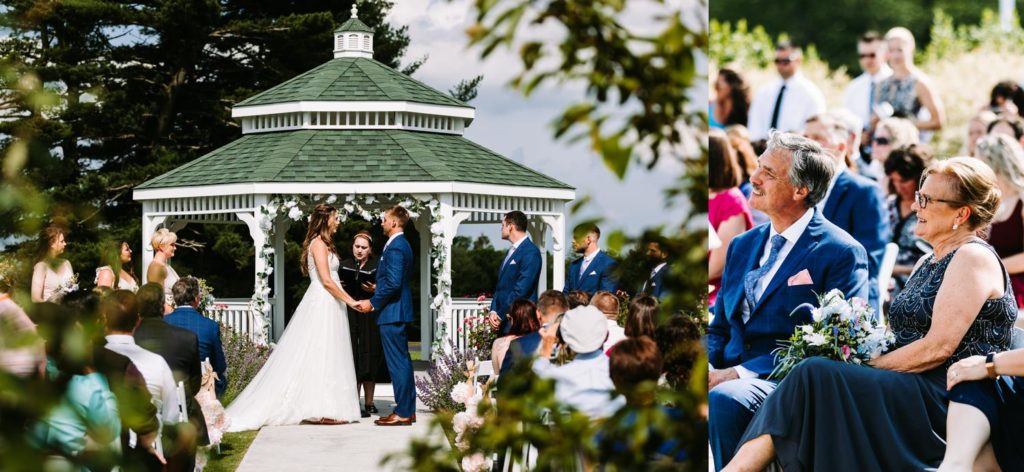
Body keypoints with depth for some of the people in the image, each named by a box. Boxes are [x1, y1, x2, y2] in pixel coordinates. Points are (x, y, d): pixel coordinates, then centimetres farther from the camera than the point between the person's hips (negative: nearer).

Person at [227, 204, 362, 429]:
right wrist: (350, 301, -16)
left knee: (320, 357, 7)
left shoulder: (322, 244, 18)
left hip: (325, 303, 10)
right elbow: (326, 280, -18)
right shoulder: (319, 244, -12)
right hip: (323, 303, -10)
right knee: (323, 356, -8)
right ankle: (323, 410, -7)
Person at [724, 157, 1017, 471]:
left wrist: (869, 366, -11)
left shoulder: (973, 258, -6)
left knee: (817, 376, -26)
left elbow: (939, 346, -15)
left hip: (950, 397, -8)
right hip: (913, 389, 8)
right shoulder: (927, 263, 23)